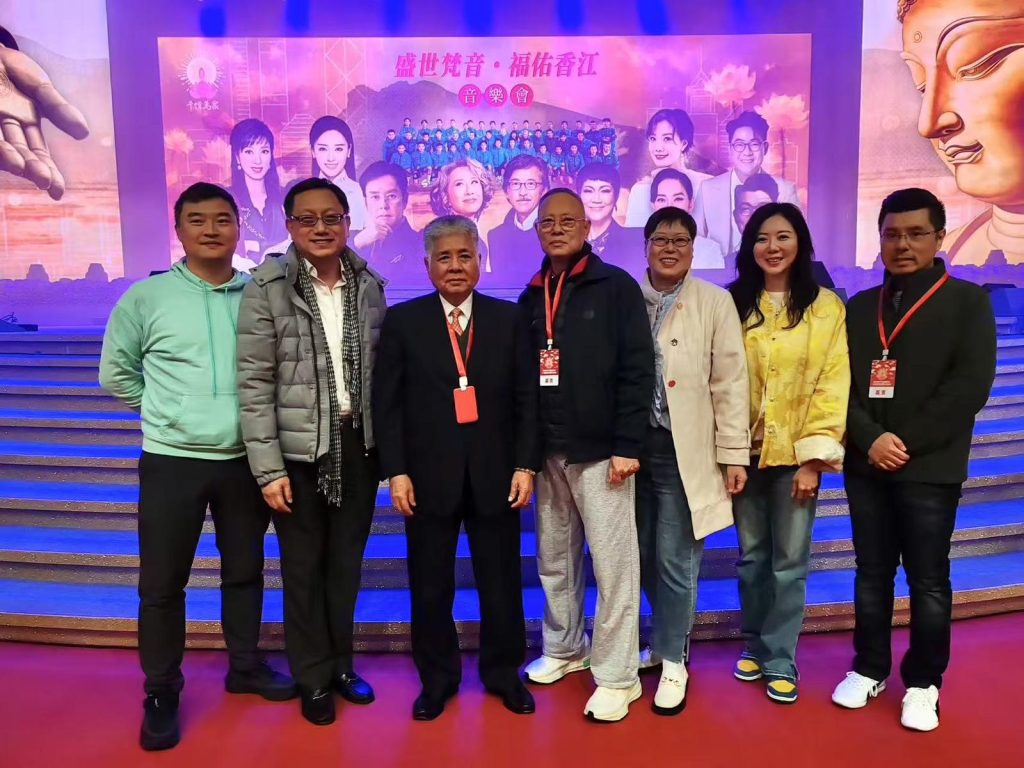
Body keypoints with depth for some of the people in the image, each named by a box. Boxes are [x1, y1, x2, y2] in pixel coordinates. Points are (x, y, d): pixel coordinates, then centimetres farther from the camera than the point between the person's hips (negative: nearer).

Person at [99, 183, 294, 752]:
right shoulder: (145, 298, -5)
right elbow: (116, 374, 5)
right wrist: (169, 410, 2)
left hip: (245, 460, 2)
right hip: (173, 460, -1)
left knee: (245, 571, 16)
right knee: (162, 583, 6)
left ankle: (245, 666, 35)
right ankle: (162, 693, 24)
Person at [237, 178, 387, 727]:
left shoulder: (369, 286, 4)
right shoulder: (267, 288, -8)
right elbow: (254, 384, -10)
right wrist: (268, 467, -13)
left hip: (358, 445, 3)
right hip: (298, 451, -3)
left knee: (347, 563, 15)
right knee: (304, 567, 10)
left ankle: (340, 664, 34)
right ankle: (313, 678, 29)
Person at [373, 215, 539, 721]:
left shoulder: (508, 319, 6)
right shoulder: (402, 321, 3)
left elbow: (526, 399, 4)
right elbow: (387, 403, 0)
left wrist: (525, 465, -3)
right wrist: (396, 471, -7)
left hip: (496, 474, 1)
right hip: (429, 476, 0)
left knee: (502, 583, 12)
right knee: (431, 588, 11)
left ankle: (503, 673, 32)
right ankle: (437, 679, 30)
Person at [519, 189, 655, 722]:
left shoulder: (616, 287, -4)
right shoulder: (531, 297, 11)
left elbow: (637, 370, -9)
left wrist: (626, 446, -14)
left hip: (600, 451, -5)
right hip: (546, 453, 5)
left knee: (613, 563, 0)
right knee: (554, 560, 15)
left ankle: (617, 676, 13)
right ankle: (564, 649, 33)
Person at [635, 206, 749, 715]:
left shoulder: (715, 302, -1)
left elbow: (730, 383, -3)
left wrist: (734, 454, -5)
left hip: (683, 450, -3)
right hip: (633, 444, 3)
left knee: (675, 560, 4)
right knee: (644, 556, 15)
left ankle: (672, 660, 22)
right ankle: (665, 640, 37)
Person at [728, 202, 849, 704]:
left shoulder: (826, 306, -2)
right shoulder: (733, 304, 3)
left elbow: (833, 384, -6)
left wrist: (813, 456, -12)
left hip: (795, 453, -2)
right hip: (746, 450, 2)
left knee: (789, 562, 4)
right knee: (751, 556, 12)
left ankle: (780, 659, 20)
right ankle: (755, 646, 30)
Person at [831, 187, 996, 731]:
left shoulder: (967, 302, -1)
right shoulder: (860, 307, 10)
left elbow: (970, 387, -10)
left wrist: (906, 444, -14)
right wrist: (871, 439, -12)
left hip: (930, 469, -3)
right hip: (866, 466, 4)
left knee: (928, 581, 6)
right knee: (871, 575, 13)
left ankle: (922, 684, 23)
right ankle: (869, 669, 28)